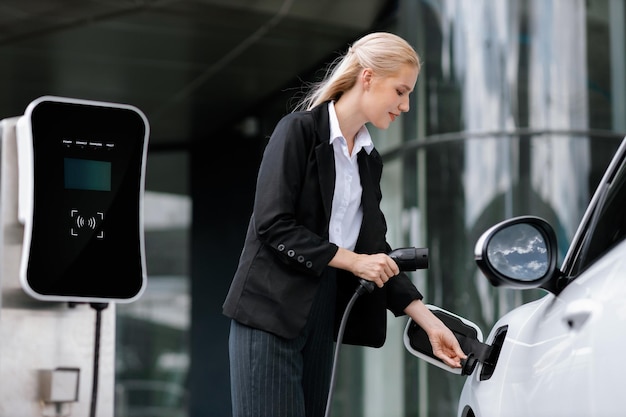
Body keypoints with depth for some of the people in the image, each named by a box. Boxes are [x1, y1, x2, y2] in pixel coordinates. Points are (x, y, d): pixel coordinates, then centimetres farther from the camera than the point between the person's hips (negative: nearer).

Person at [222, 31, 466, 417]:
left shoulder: (370, 160, 14)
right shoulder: (299, 131, -7)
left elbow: (375, 250, 14)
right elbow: (273, 224, -14)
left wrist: (429, 321, 7)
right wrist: (351, 260, -14)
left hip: (324, 314, 7)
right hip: (272, 311, -7)